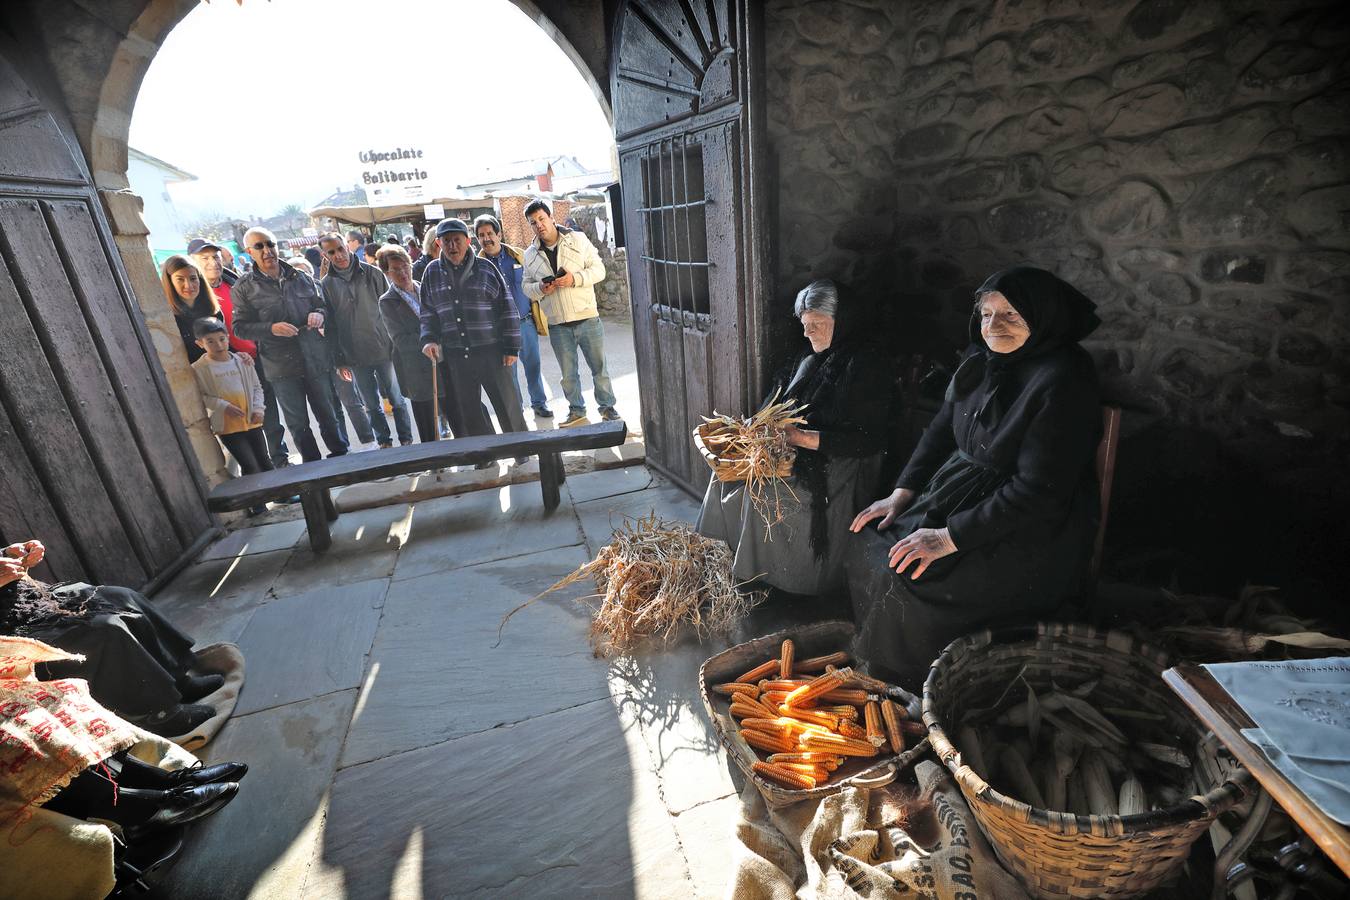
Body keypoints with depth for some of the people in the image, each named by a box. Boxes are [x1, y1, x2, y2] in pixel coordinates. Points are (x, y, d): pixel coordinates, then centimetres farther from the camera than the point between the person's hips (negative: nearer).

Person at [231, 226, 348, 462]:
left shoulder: (300, 277, 7)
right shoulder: (244, 288, 0)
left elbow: (322, 305, 16)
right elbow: (240, 327, -3)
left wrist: (319, 314, -8)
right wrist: (271, 328, -20)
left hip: (316, 359, 2)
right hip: (281, 365, -1)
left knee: (327, 414, 11)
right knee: (297, 423, 8)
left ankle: (340, 454, 27)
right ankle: (313, 463, 22)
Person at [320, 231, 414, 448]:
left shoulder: (372, 273, -2)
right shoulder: (327, 284, 2)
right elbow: (331, 324, 5)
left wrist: (396, 344, -4)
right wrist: (339, 360, 3)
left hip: (384, 349, -1)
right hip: (355, 357, 2)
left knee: (396, 400, 7)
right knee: (371, 405, 10)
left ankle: (407, 440, 20)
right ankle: (384, 442, 24)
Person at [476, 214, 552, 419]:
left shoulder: (518, 255, 3)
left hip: (526, 321, 2)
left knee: (533, 364, 10)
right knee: (508, 370, 7)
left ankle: (539, 402, 27)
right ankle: (516, 408, 21)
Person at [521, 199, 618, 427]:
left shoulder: (578, 239, 0)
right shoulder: (530, 254, 8)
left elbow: (598, 269, -3)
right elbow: (526, 286, 12)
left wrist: (575, 278, -18)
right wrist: (540, 288, -10)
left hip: (587, 317, -2)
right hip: (558, 325, 2)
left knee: (599, 367, 6)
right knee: (568, 373, 10)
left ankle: (607, 406, 21)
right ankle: (577, 411, 25)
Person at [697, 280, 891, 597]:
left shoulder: (864, 365, -12)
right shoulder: (810, 358, 13)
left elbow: (865, 439, -19)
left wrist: (802, 437, -23)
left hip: (838, 467, -8)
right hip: (798, 453, 8)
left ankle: (761, 577, -5)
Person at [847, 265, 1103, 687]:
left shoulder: (1061, 383, -22)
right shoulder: (980, 361, 3)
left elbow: (1038, 491, -25)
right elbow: (941, 431, 12)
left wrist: (949, 537, -25)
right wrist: (902, 493, 1)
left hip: (1028, 534, -8)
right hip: (960, 495, 8)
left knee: (906, 577, -23)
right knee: (868, 545, -2)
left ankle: (915, 691, 4)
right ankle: (871, 659, 16)